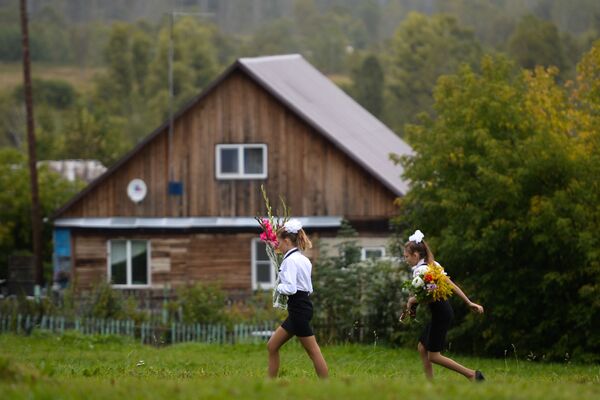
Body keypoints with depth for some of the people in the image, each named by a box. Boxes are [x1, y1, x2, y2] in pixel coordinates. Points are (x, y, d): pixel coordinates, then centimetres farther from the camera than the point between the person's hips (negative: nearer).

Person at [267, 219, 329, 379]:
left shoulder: (290, 260, -14)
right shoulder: (303, 259, 14)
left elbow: (291, 288, -24)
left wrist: (279, 287, -3)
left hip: (298, 310, -10)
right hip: (303, 304, 10)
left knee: (313, 351, -6)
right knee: (272, 346, 12)